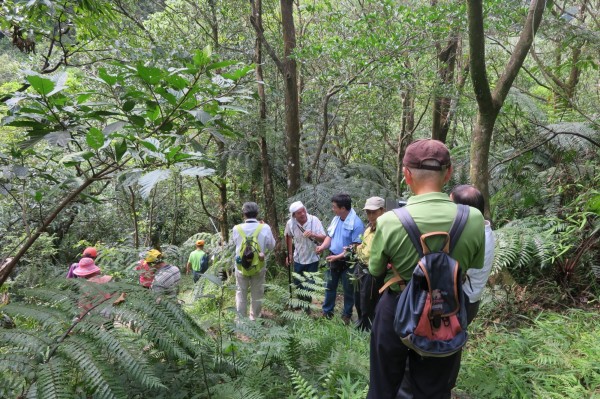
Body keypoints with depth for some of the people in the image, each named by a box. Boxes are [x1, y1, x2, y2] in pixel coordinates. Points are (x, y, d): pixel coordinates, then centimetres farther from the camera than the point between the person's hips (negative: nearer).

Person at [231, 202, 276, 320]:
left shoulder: (236, 228, -13)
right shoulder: (265, 228, -15)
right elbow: (271, 245, -1)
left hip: (241, 266, 0)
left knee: (241, 293, 16)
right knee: (257, 294, 17)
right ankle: (255, 318, 30)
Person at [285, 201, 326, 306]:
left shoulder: (314, 220, -22)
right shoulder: (290, 223, -14)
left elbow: (323, 238, -21)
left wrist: (313, 235, -41)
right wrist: (289, 254, 8)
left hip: (312, 259, -3)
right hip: (298, 259, 3)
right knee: (298, 284, 19)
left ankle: (307, 305, 28)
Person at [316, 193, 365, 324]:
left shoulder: (356, 223, -23)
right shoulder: (336, 219, 0)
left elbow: (356, 247, -23)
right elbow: (330, 236, 9)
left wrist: (338, 257, -25)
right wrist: (323, 246, -12)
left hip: (348, 262, -7)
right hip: (334, 260, 7)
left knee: (348, 290, 12)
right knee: (330, 287, 19)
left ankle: (347, 315, 30)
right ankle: (327, 312, 35)